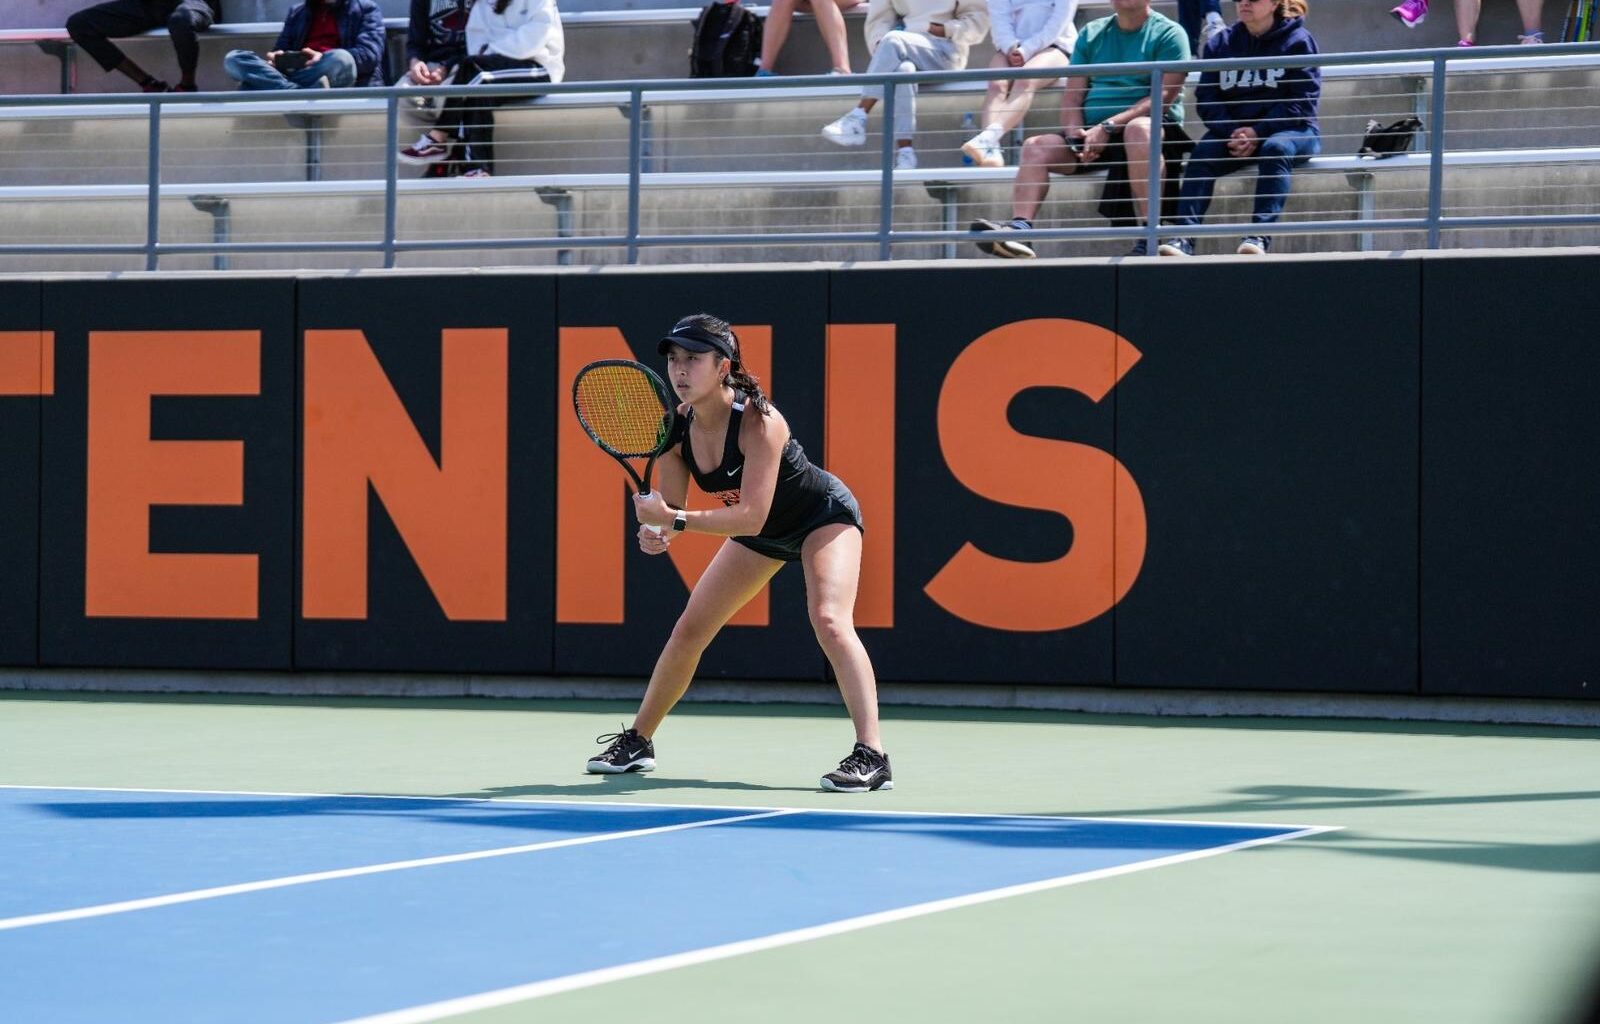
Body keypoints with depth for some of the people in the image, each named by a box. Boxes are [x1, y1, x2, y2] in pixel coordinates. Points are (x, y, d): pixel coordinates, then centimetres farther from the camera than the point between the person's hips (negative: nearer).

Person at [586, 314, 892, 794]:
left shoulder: (757, 421, -35)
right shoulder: (676, 426, -16)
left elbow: (752, 516, -40)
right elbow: (669, 510, -9)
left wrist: (674, 520, -45)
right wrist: (655, 533, -32)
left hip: (825, 515, -7)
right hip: (763, 535, 7)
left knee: (829, 619, -30)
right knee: (688, 630, 7)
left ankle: (871, 756, -32)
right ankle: (637, 741, 25)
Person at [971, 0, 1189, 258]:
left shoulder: (1168, 33, 1)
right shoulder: (1091, 34, 18)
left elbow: (1164, 96, -11)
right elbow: (1072, 97, 14)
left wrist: (1108, 127, -19)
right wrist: (1076, 136, -8)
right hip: (1091, 133, 6)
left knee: (1138, 129, -38)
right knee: (1035, 147, -15)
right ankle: (1019, 229, -32)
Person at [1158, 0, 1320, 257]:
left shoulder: (1297, 41, 1)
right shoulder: (1221, 43, 12)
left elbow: (1302, 101, -8)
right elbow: (1207, 99, 5)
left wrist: (1257, 133, -19)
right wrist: (1232, 132, -14)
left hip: (1290, 129, -3)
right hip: (1231, 130, 3)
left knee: (1275, 149, -36)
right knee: (1202, 154, -26)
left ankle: (1260, 235, -48)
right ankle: (1185, 237, -38)